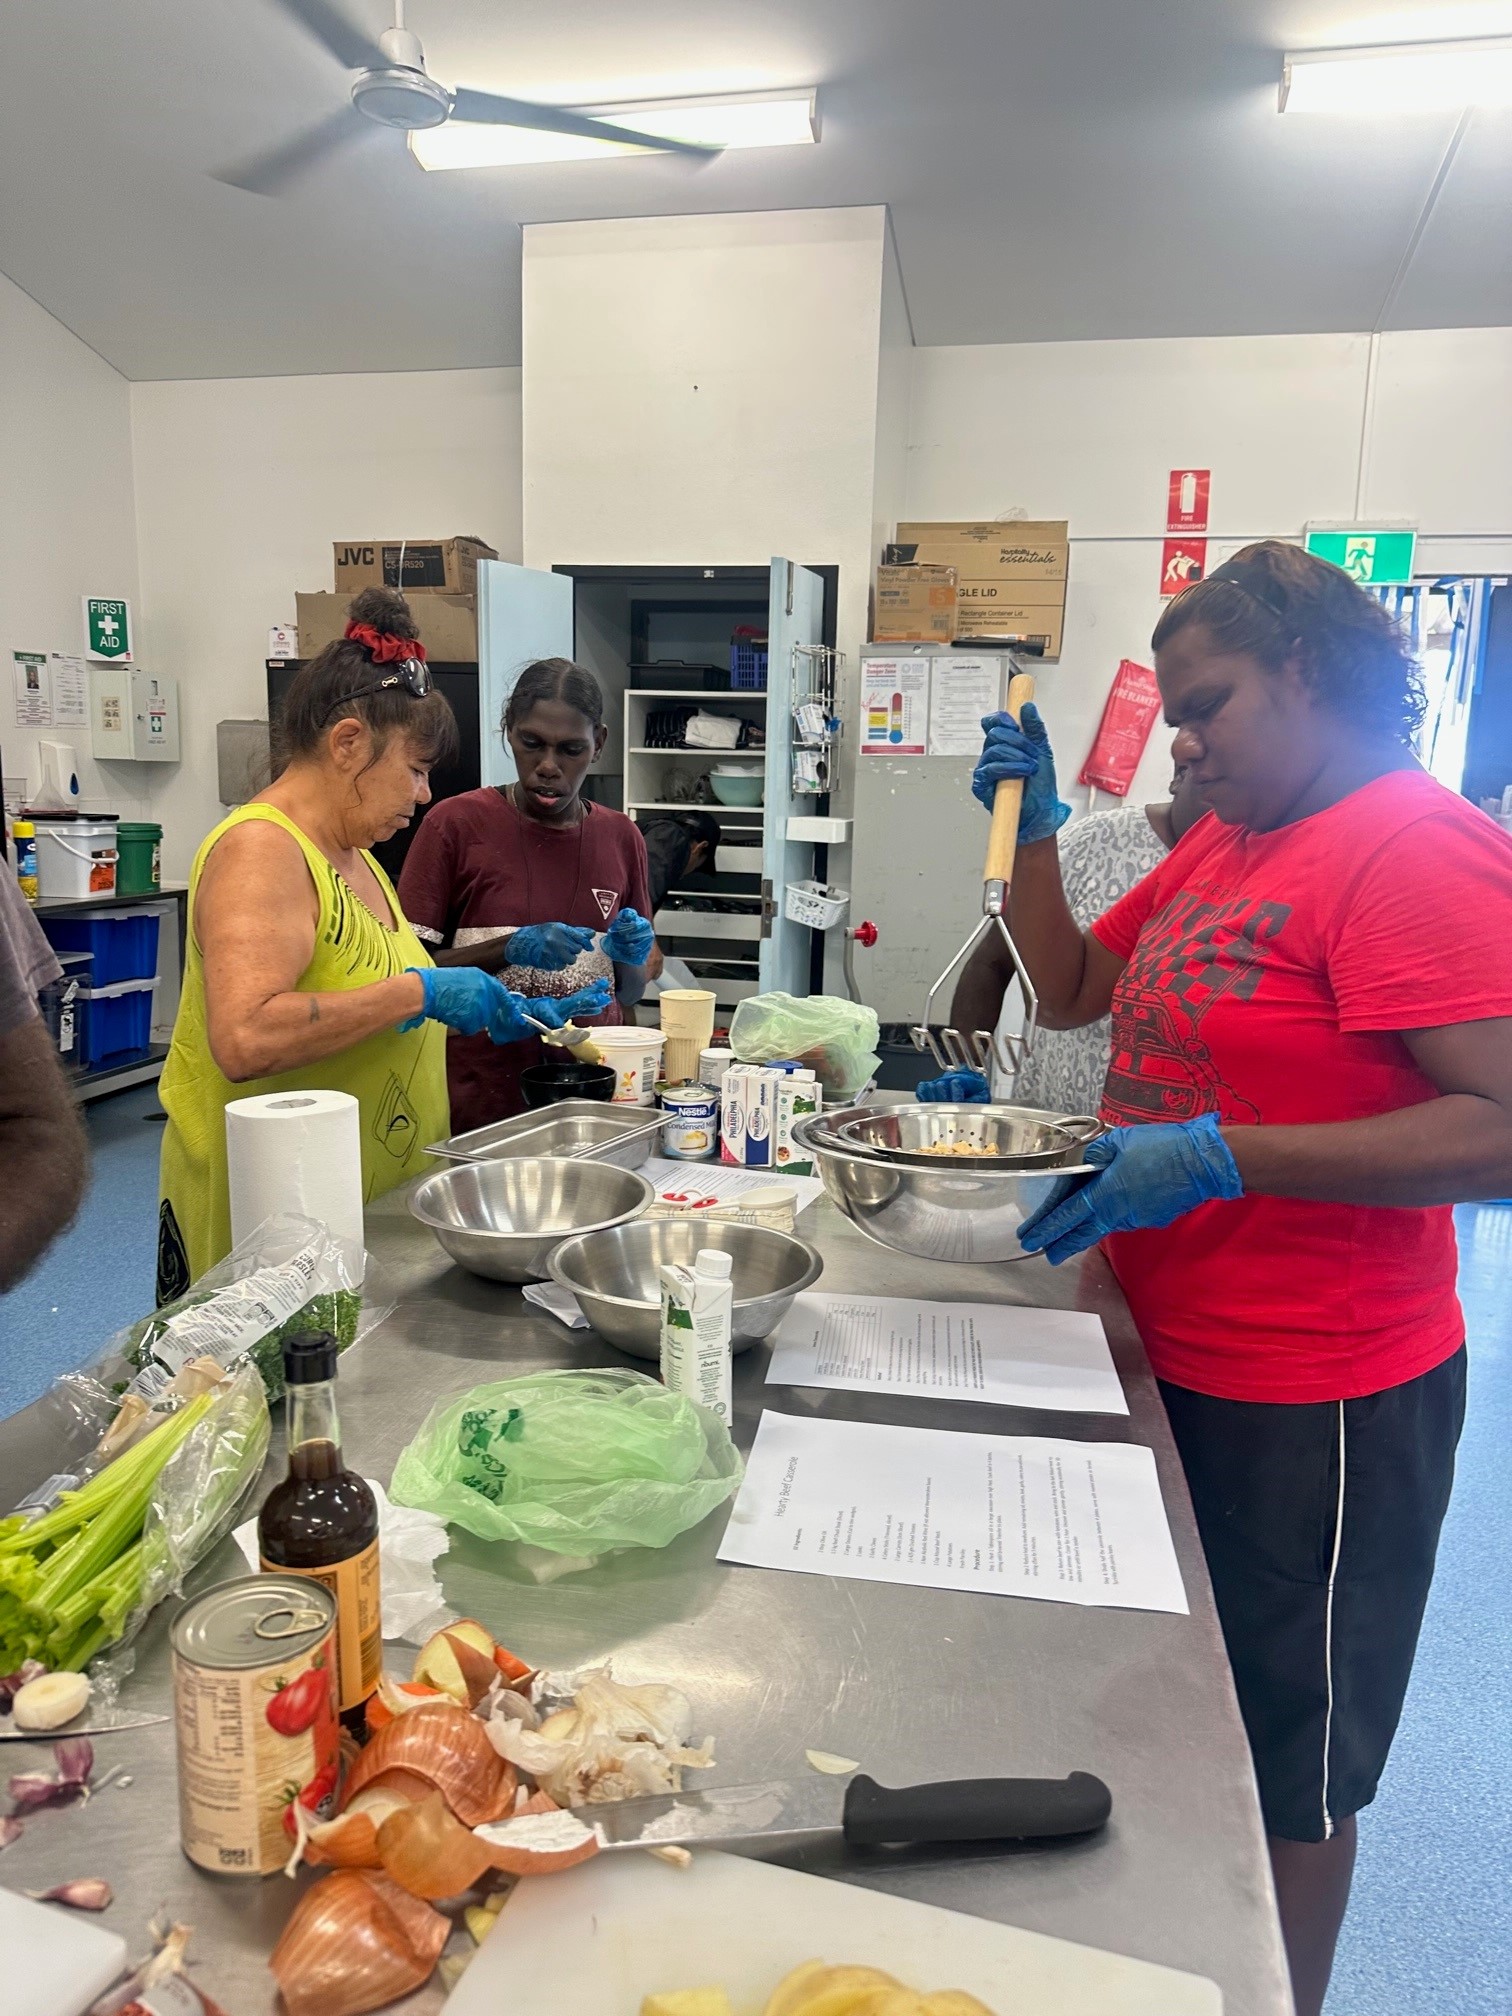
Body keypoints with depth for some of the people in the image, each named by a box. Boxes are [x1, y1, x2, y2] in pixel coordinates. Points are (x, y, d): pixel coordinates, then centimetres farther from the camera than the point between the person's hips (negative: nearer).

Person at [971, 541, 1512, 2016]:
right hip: (1177, 1361, 9)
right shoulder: (1220, 845, 8)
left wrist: (1217, 1155, -29)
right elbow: (1072, 990, 16)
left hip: (1311, 1408, -8)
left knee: (1286, 1767, 13)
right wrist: (1031, 828, 3)